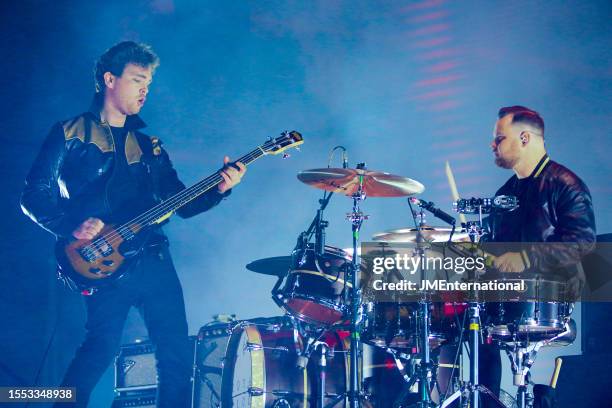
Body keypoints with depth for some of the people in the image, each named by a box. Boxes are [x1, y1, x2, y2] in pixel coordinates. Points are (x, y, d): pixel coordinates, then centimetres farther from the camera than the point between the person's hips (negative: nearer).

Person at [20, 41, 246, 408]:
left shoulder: (149, 145, 22)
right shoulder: (71, 135, 6)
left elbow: (182, 203, 16)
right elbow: (34, 197, -1)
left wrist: (219, 188, -1)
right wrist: (74, 227, -16)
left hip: (154, 257, 6)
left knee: (177, 352, 1)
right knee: (104, 345, -21)